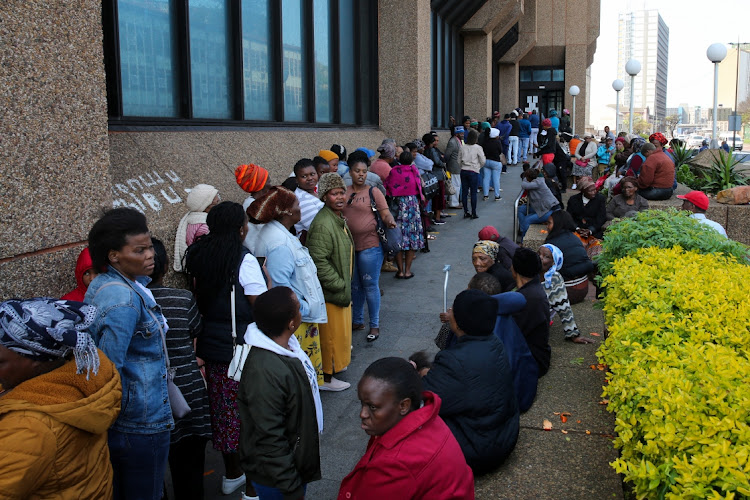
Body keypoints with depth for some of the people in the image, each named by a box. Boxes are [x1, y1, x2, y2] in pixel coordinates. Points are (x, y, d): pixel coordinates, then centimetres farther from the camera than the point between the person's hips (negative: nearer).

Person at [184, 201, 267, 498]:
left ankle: (231, 473, 36)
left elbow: (197, 299, 12)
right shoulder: (244, 260, -18)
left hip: (210, 348, 7)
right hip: (242, 350, -7)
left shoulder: (198, 256, 3)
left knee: (222, 409, 19)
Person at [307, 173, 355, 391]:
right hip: (329, 291, -10)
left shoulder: (339, 218, 9)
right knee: (331, 332, 3)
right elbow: (319, 261, -29)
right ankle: (325, 377, 17)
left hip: (341, 287, 10)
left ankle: (335, 362, 42)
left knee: (339, 330, 23)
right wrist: (339, 284, -22)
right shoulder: (323, 225, -25)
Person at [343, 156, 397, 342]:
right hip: (349, 245, 4)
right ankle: (357, 321, 31)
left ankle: (375, 325, 13)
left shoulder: (373, 192, -3)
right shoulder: (344, 192, 7)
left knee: (370, 285, 0)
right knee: (355, 285, 16)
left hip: (369, 246, -4)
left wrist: (390, 221, -28)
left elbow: (386, 214, -8)